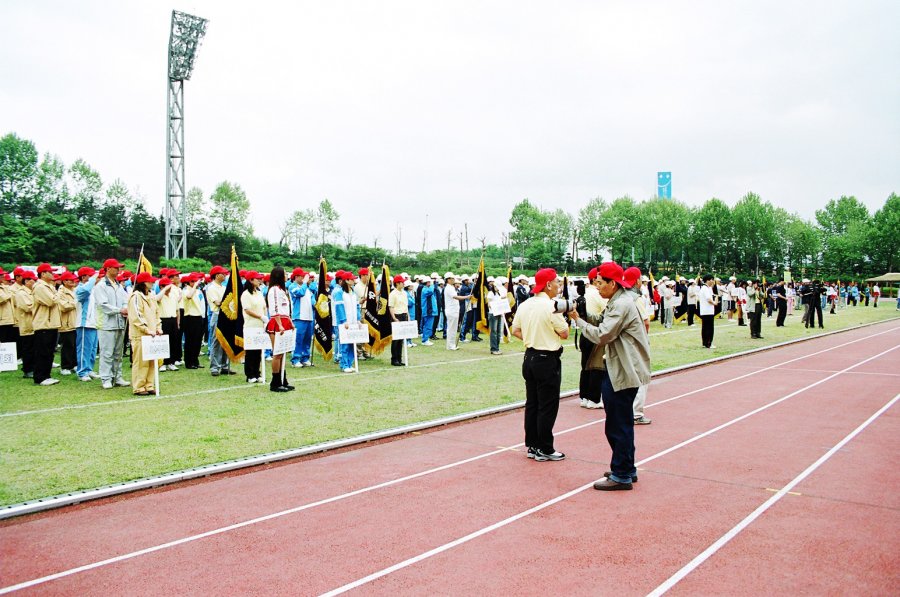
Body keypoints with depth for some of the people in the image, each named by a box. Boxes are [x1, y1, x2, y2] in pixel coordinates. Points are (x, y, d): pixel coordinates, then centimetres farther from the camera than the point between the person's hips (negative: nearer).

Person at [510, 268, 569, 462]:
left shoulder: (524, 305, 6)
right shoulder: (551, 307, -17)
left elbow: (515, 330, 13)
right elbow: (564, 334, -11)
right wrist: (562, 319, 5)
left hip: (530, 357, 8)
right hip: (548, 360, -8)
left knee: (532, 403, 14)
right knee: (548, 407, 1)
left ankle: (532, 446, 21)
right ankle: (544, 450, 7)